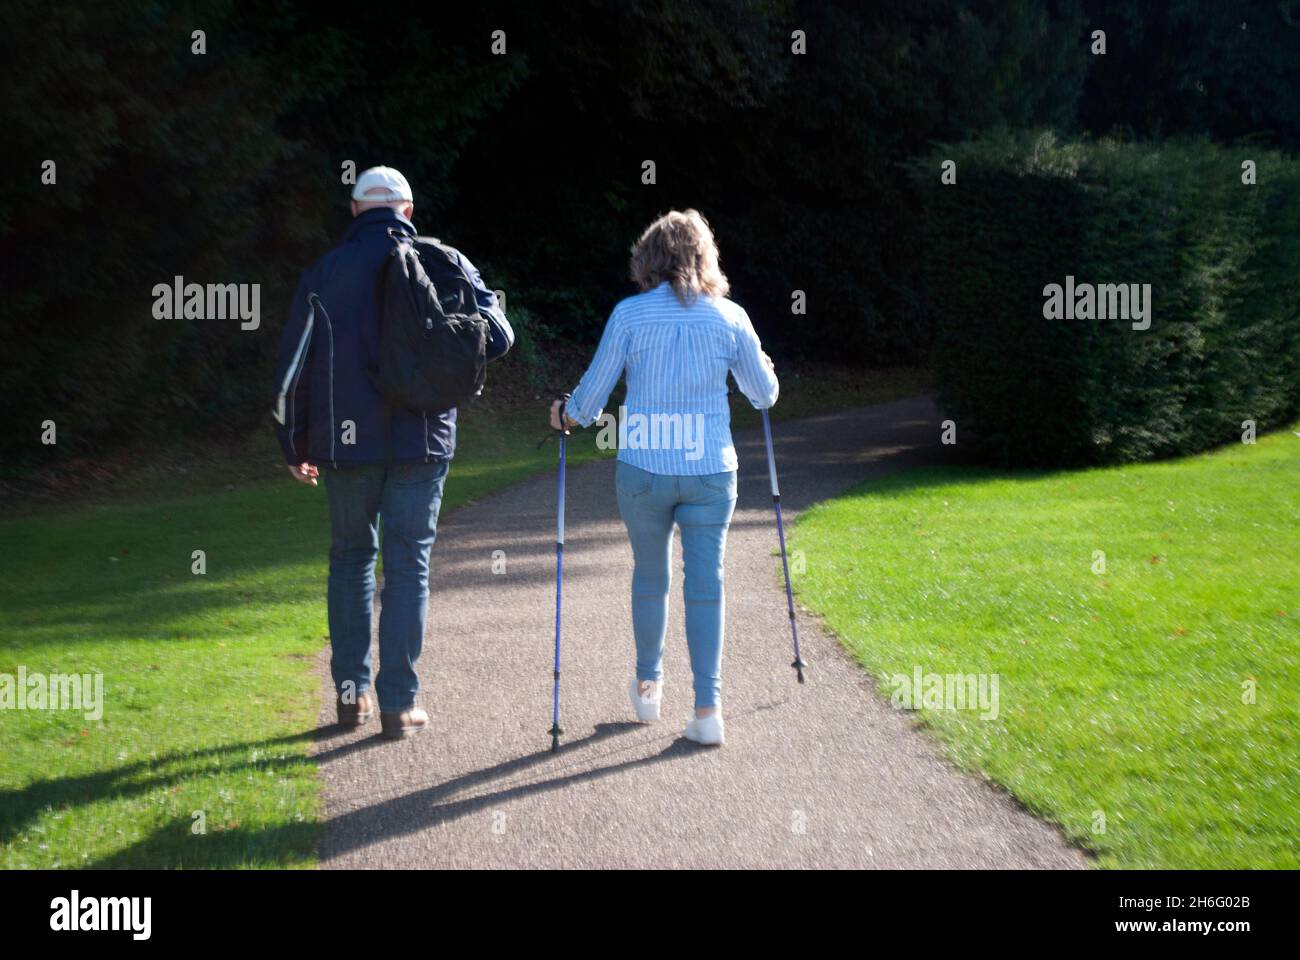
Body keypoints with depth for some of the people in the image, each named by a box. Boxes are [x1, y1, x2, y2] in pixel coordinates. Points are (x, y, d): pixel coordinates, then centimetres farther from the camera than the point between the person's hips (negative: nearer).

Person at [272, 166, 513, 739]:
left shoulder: (324, 272, 2)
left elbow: (293, 368, 2)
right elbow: (498, 337, 0)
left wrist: (294, 448, 12)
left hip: (347, 444, 1)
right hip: (421, 444, -1)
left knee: (350, 558, 17)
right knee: (407, 568, 5)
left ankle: (351, 692, 16)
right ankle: (398, 703, 5)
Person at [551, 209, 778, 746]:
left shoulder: (630, 314, -5)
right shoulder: (729, 317, -1)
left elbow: (592, 393, 0)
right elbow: (764, 395, 9)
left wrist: (567, 415, 21)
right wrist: (764, 373, 32)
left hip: (643, 469, 0)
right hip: (711, 471, 0)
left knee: (650, 577, 18)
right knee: (705, 585, 5)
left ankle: (648, 687, 32)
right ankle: (708, 708, 0)